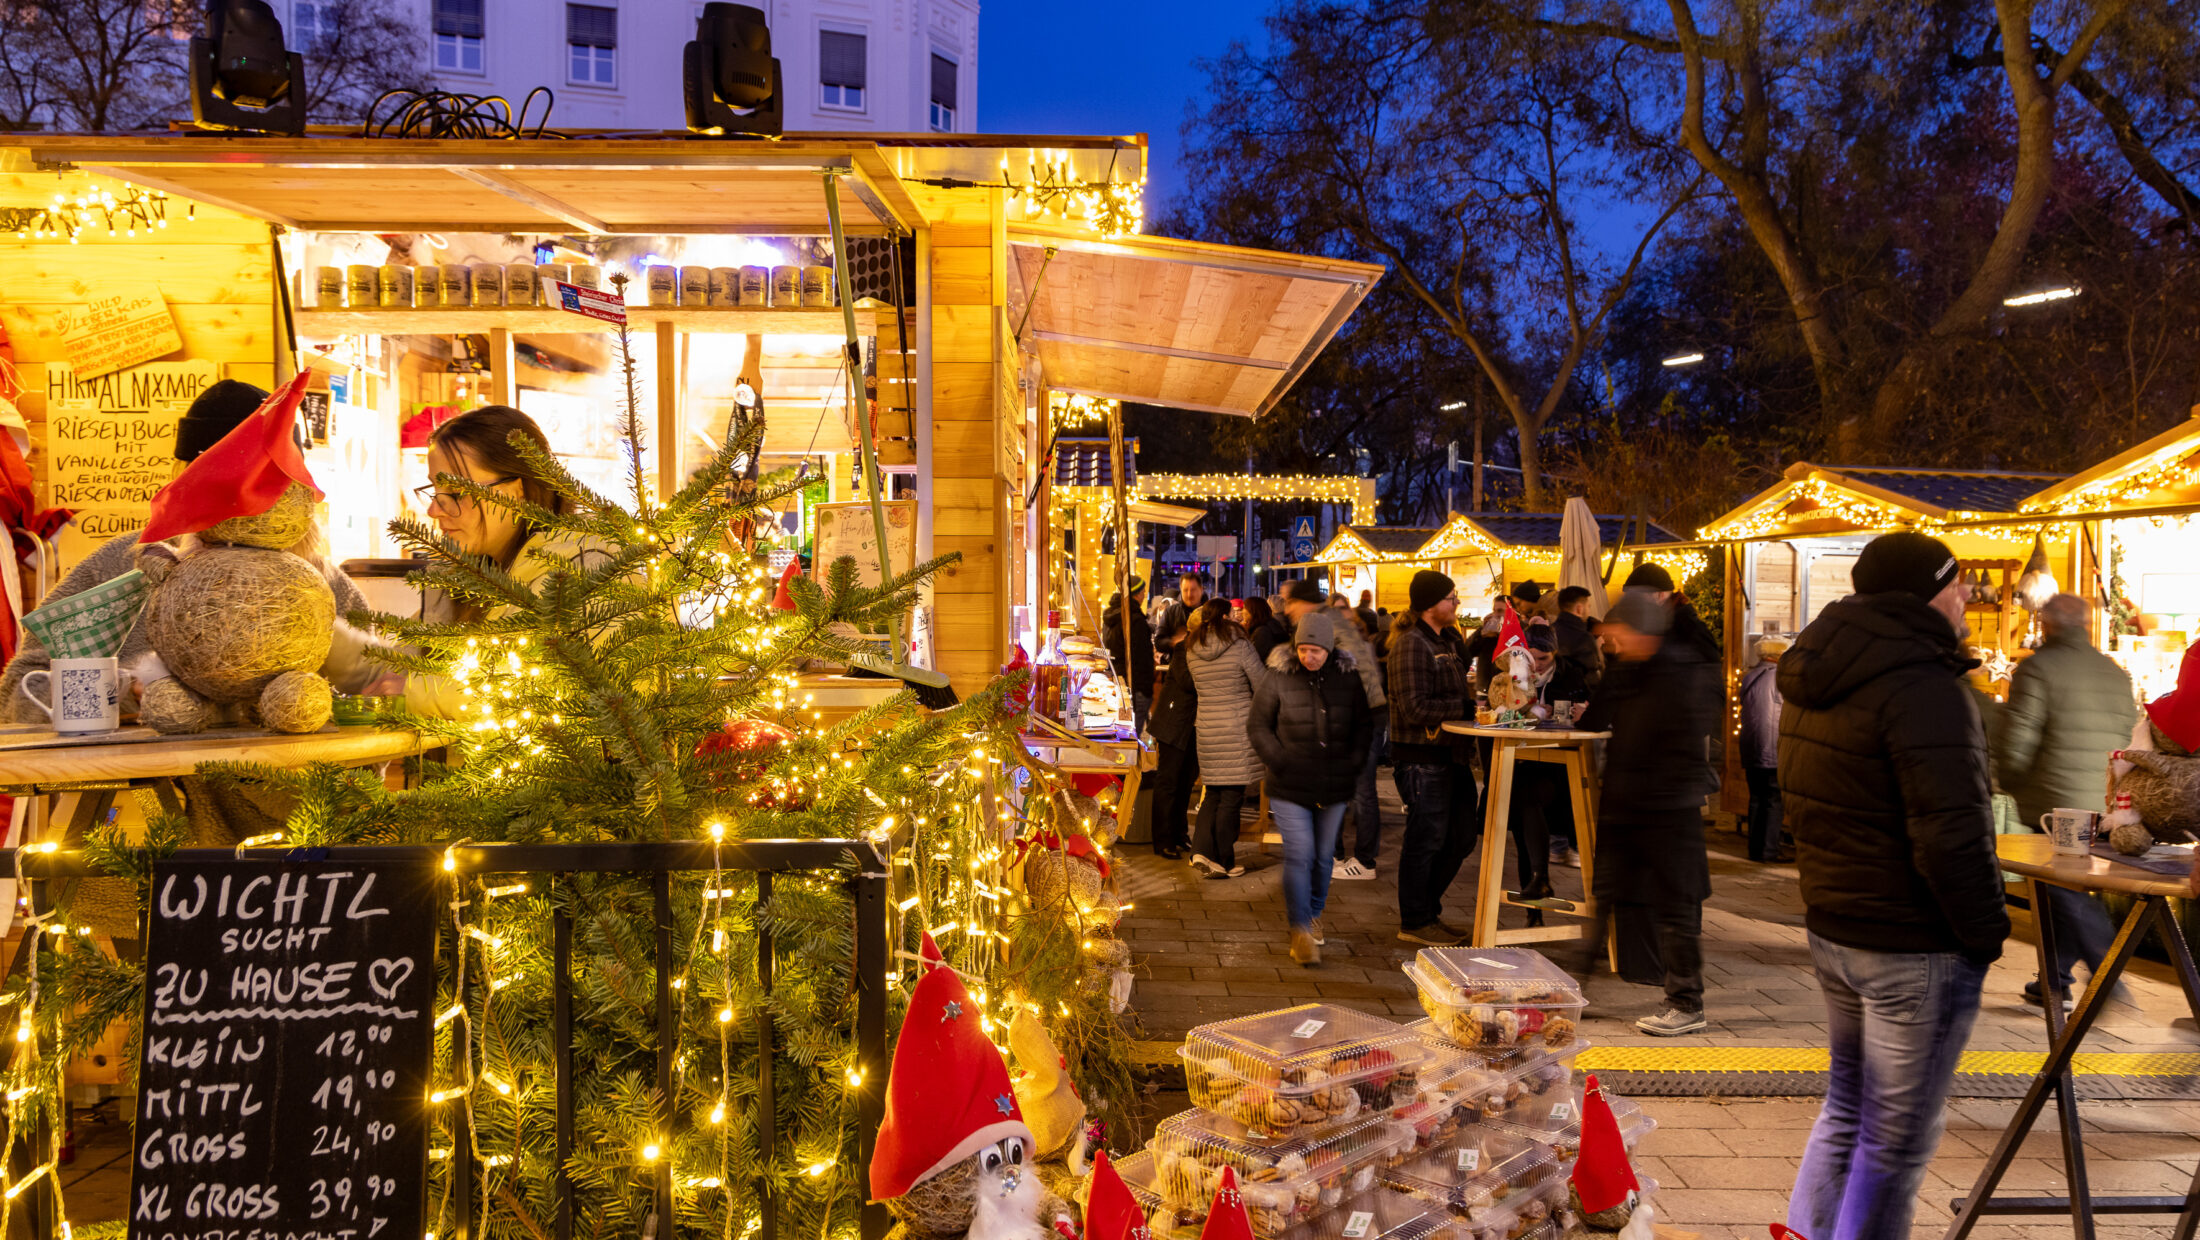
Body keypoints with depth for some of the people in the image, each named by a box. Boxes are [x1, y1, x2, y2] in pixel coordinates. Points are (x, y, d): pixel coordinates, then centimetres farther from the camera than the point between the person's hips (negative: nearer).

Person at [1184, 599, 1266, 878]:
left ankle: (1201, 851, 3)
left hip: (1207, 726, 4)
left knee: (1214, 792, 16)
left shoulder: (1192, 650, 4)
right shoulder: (1239, 644, -9)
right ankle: (1222, 862, 8)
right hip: (1239, 727, -4)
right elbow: (1262, 685, -6)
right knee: (1232, 796, 3)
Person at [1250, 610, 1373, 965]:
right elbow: (1257, 726, 0)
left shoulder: (1349, 676, 0)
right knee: (1299, 855, -9)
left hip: (1334, 787, 3)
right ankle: (1300, 929, -2)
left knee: (1323, 855, 14)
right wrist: (1279, 762, -10)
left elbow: (1364, 724, 11)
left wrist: (1353, 762, 0)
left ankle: (1313, 913, 35)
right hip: (1290, 788, -3)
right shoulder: (1279, 677, -7)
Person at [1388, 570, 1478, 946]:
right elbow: (1415, 709, -21)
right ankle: (1414, 922, 13)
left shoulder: (1449, 640, 15)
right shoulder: (1411, 644, -15)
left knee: (1462, 835, 14)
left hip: (1449, 754, 9)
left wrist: (1476, 701, 3)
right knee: (1425, 839, -1)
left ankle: (1426, 909, 28)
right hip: (1420, 757, -9)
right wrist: (1465, 707, -17)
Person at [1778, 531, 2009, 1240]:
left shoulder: (1814, 682, 9)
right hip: (1916, 947, -9)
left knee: (1846, 1110, 23)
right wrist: (1986, 933, -14)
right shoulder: (1923, 688, -20)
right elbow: (1951, 837, -25)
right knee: (1896, 1142, 4)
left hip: (1830, 927, 9)